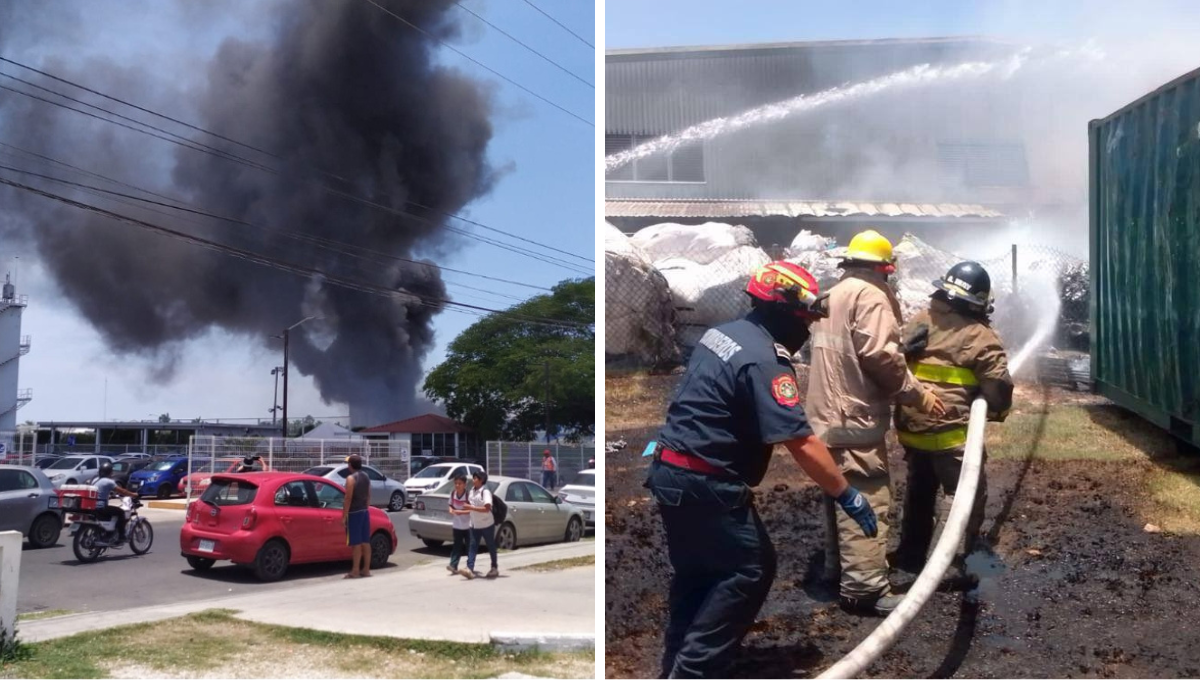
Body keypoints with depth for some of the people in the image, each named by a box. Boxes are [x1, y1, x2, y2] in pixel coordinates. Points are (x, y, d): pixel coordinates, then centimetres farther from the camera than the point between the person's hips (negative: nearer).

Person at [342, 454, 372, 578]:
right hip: (365, 512, 8)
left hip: (354, 513, -8)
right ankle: (366, 570, 11)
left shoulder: (351, 478, -13)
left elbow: (348, 498, -16)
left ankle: (355, 571, -5)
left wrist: (344, 516, -14)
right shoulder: (366, 477, 10)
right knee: (366, 542, 8)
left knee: (356, 543, -6)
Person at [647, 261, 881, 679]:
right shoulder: (765, 360, -19)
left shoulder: (723, 333, 10)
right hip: (704, 484, -10)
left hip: (672, 472, 10)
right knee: (750, 569, 0)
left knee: (695, 573, 18)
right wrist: (847, 496, -17)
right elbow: (801, 445, -23)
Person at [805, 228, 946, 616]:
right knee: (866, 499, -10)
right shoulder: (870, 295, -11)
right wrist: (919, 395, -11)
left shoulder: (832, 295, 19)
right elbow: (880, 355, -20)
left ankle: (838, 569, 27)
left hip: (827, 414, 10)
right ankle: (864, 587, -11)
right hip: (855, 416, -10)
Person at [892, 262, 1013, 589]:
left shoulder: (917, 323, 9)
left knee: (918, 494, 19)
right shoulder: (980, 337, -9)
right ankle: (948, 562, -6)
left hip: (911, 427, 7)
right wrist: (998, 411, 12)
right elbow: (998, 386, -9)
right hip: (951, 430, -7)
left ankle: (908, 565, 24)